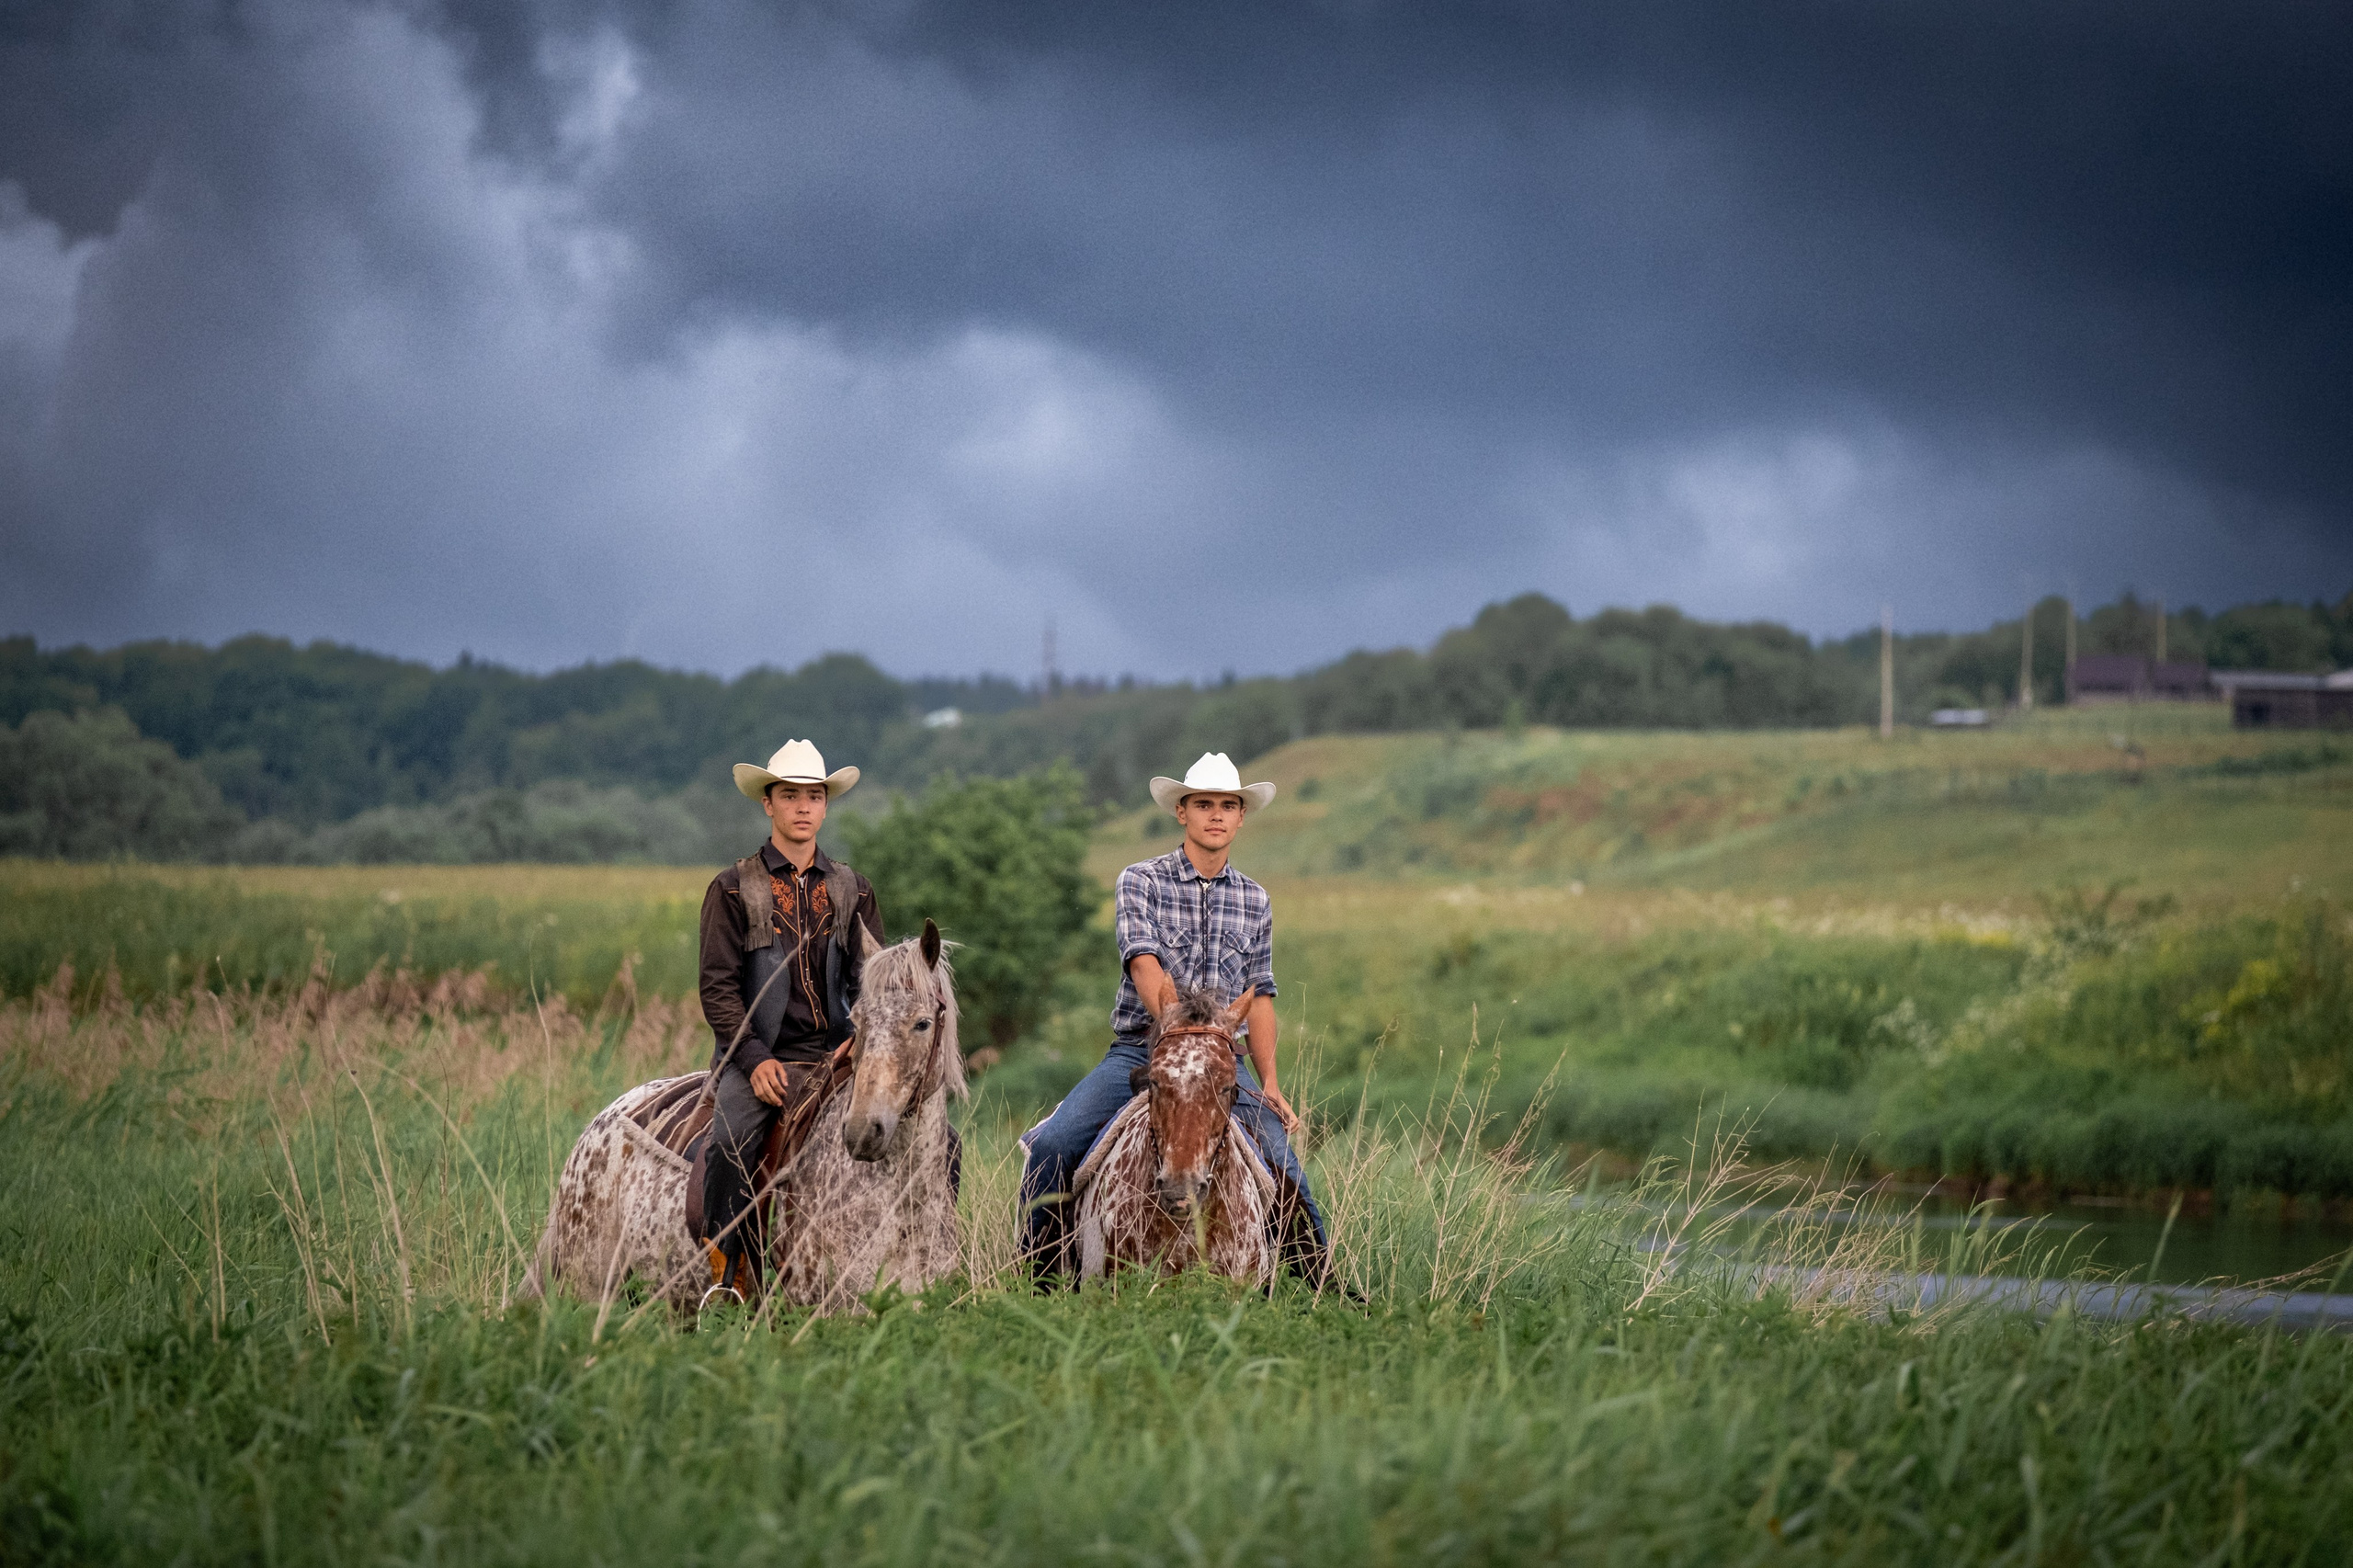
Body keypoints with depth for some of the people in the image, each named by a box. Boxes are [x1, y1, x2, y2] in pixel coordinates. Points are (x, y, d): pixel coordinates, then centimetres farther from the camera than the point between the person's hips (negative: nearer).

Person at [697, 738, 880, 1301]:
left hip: (834, 1056, 3)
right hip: (756, 1055, -3)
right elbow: (718, 986, -3)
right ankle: (732, 1274, -20)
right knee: (733, 1142, -33)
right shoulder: (734, 889, 5)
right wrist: (755, 1060, -16)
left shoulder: (853, 891, 15)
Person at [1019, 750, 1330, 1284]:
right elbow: (1144, 965, -14)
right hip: (1139, 1051, -2)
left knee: (1282, 1163, -17)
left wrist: (1270, 1084, 5)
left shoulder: (1254, 901, 12)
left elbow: (1258, 996, 16)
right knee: (1049, 1148, -21)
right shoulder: (1142, 881, 0)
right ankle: (1043, 1276, -5)